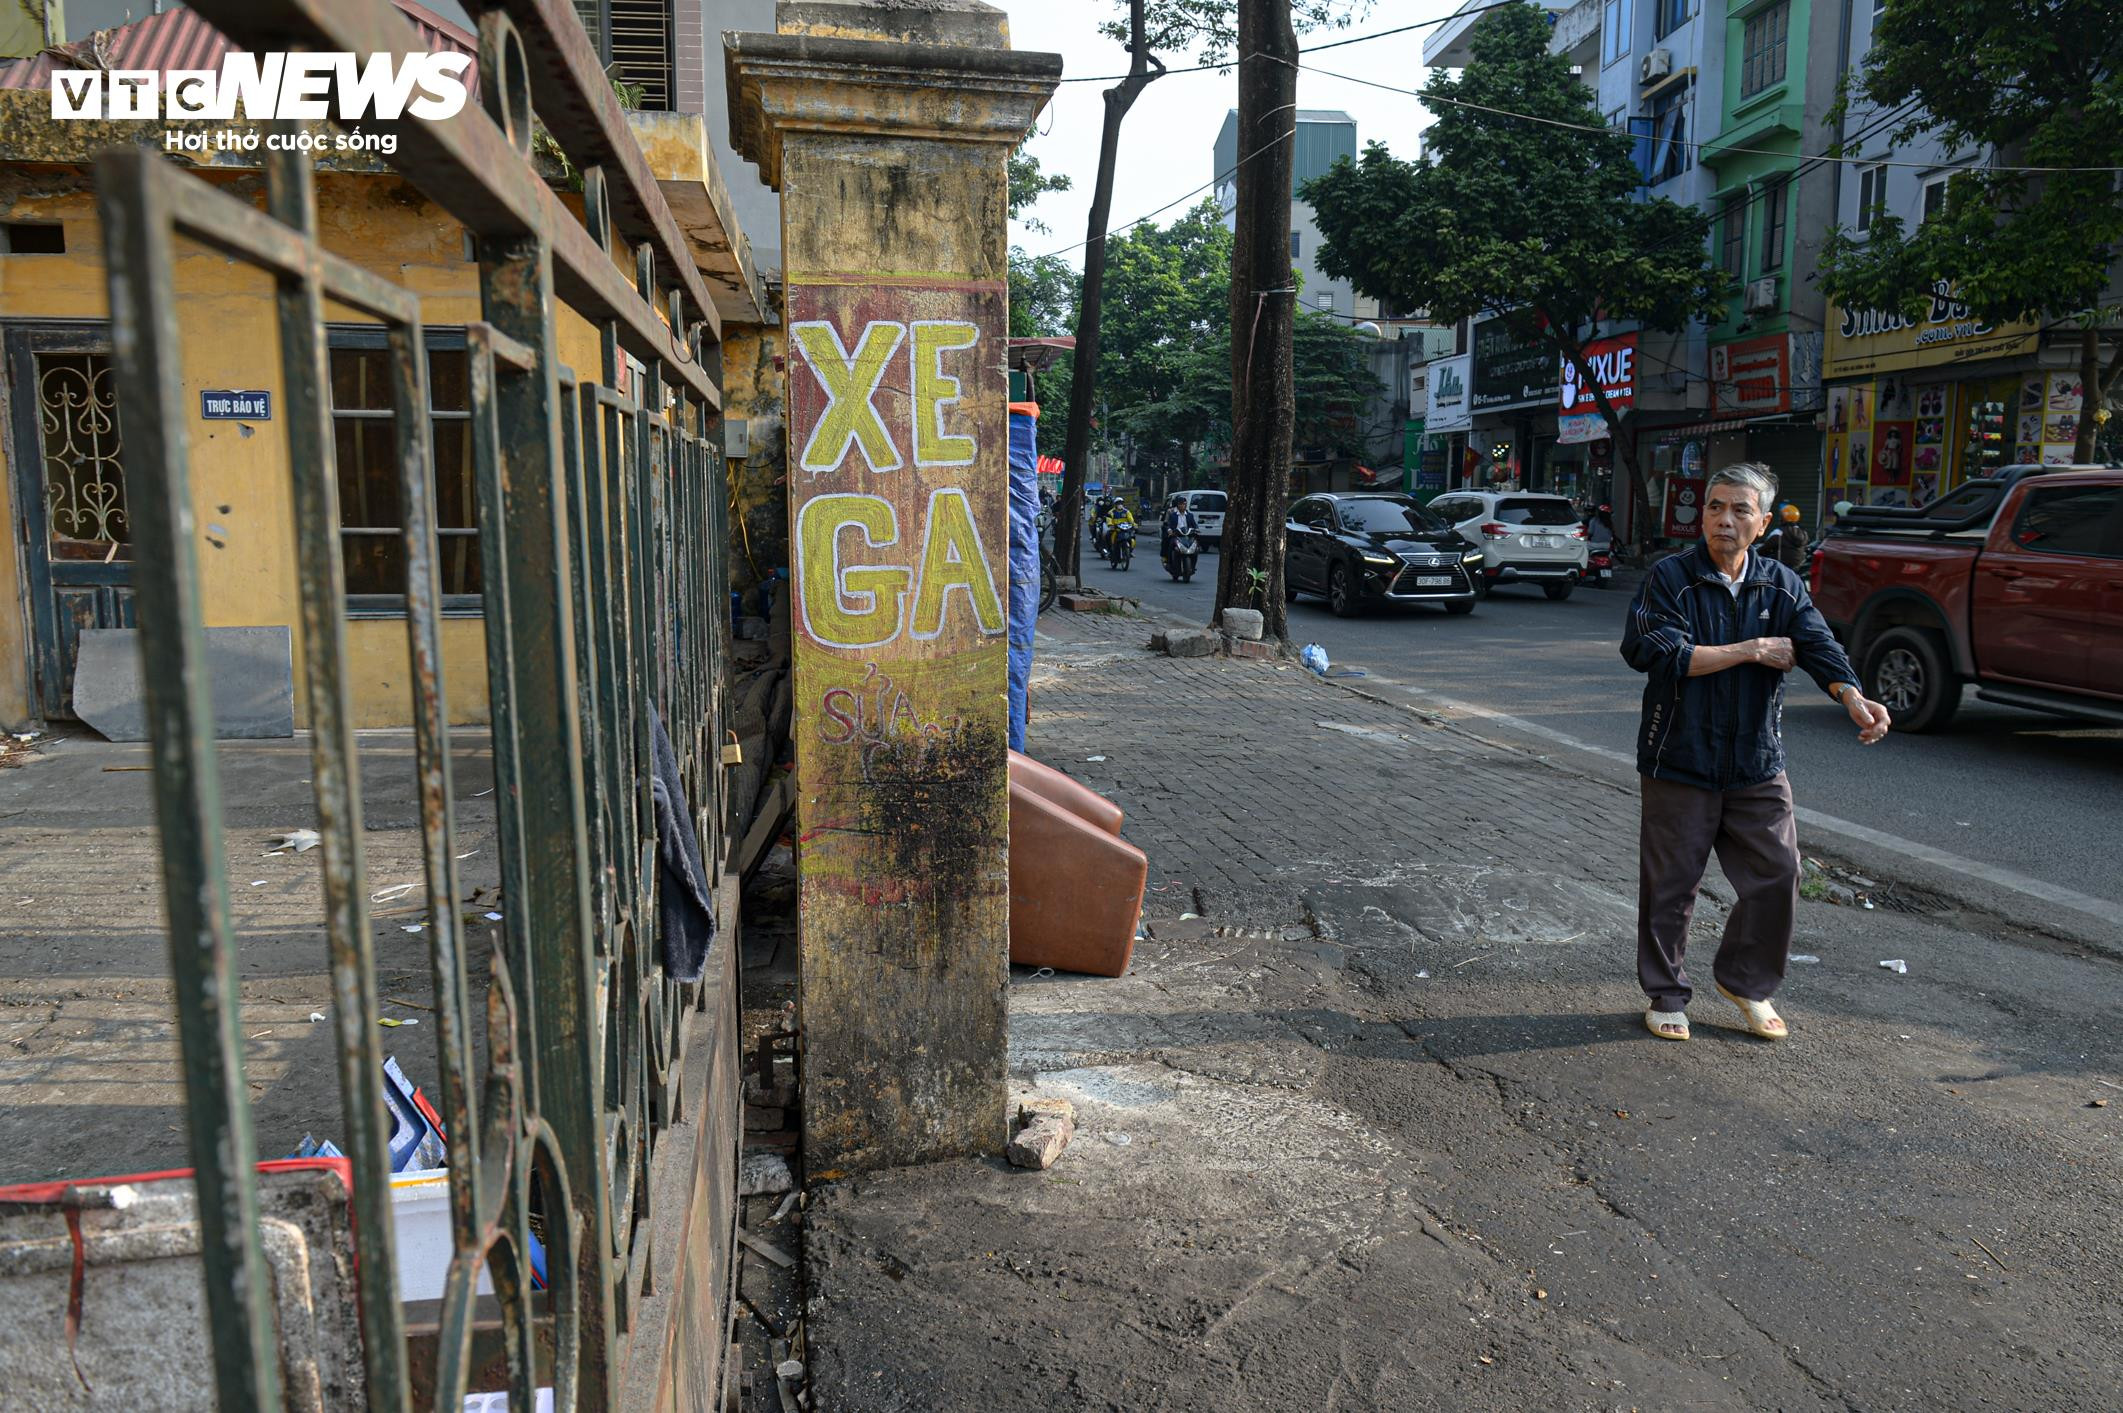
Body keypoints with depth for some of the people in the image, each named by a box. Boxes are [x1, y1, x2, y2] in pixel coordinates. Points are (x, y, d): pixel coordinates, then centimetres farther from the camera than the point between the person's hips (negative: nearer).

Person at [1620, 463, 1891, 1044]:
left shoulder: (1782, 586, 6)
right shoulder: (1669, 578, -6)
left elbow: (1819, 646, -8)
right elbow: (1658, 653, -18)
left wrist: (1854, 698, -28)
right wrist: (1752, 652, -13)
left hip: (1758, 766, 4)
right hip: (1680, 763, -3)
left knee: (1777, 875, 5)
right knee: (1670, 886, 5)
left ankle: (1746, 981, 27)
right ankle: (1665, 996, 22)